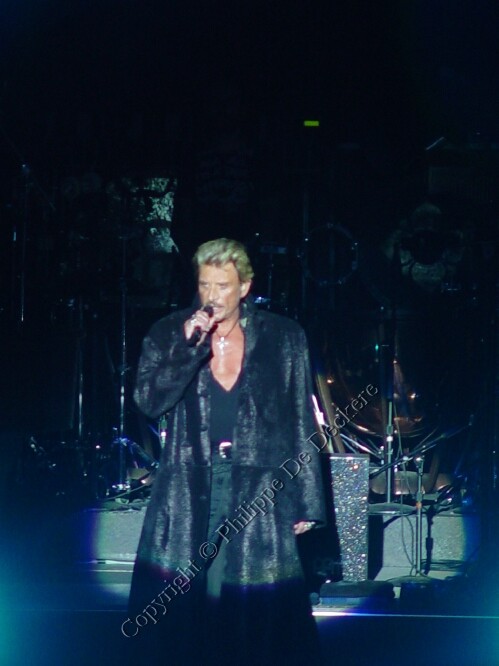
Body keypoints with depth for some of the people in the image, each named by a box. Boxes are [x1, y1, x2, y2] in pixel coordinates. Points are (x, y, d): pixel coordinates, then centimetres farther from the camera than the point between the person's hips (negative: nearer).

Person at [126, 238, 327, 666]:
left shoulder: (283, 337, 4)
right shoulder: (169, 335, 5)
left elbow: (302, 422, 6)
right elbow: (149, 401, -7)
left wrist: (307, 502, 3)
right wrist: (189, 345, -16)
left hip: (260, 491, -1)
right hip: (189, 490, 1)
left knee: (263, 608, -3)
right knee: (178, 599, 0)